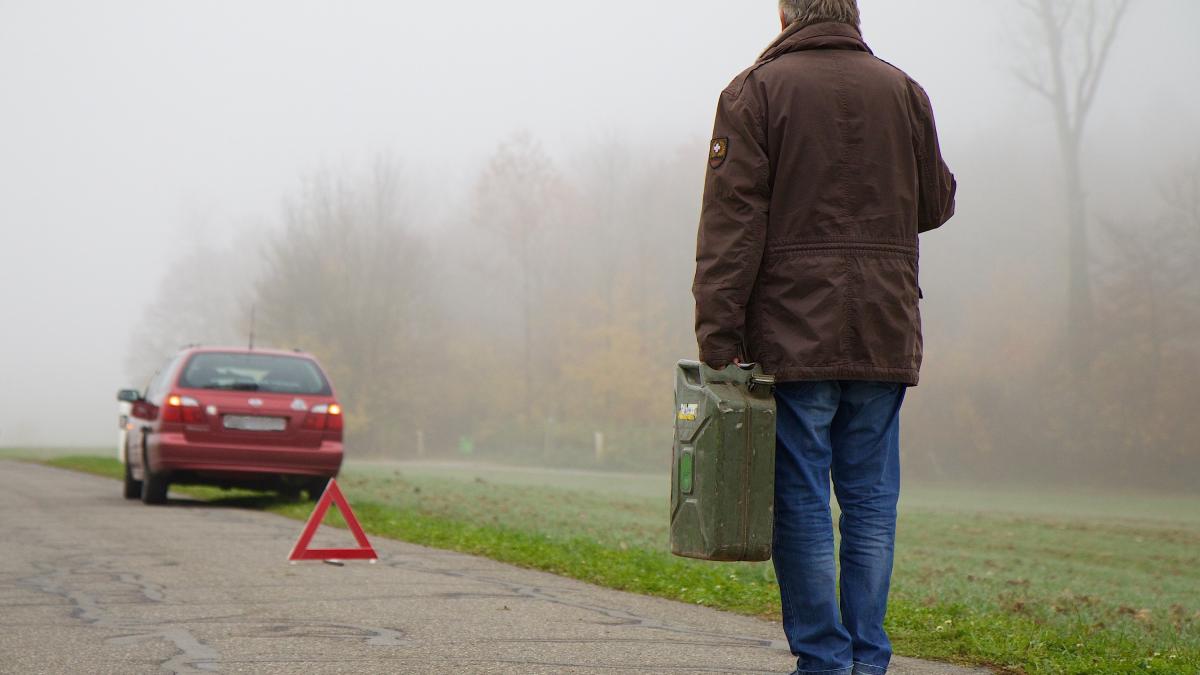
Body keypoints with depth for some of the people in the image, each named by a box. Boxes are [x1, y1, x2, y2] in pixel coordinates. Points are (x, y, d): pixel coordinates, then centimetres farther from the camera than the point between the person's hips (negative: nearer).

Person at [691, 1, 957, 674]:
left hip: (793, 334, -3)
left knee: (802, 499, 2)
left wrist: (719, 333, -9)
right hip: (884, 337, 3)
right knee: (871, 498, 9)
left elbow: (733, 218, -9)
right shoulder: (903, 91, 7)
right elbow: (935, 204, 14)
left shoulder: (757, 90, -3)